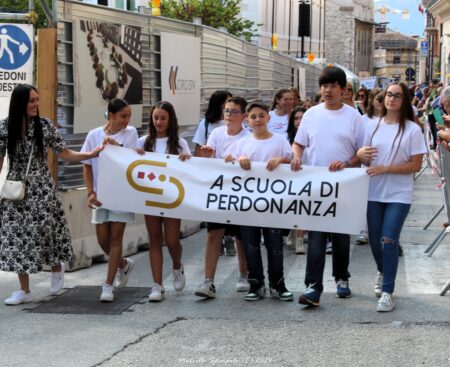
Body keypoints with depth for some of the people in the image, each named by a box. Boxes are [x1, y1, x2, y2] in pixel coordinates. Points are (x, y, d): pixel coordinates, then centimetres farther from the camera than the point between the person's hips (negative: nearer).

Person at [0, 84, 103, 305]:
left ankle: (57, 269, 28)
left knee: (45, 233, -5)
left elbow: (65, 154, -2)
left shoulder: (45, 126, -4)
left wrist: (92, 154, -15)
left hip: (41, 188, -1)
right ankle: (24, 290, 11)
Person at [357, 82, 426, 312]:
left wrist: (385, 168, -19)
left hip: (399, 195, -4)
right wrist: (360, 154, -16)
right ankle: (383, 272, 42)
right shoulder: (373, 126, 4)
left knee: (389, 241, -11)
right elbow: (365, 158, 9)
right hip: (374, 192, 4)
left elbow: (415, 165, -9)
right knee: (375, 240, 13)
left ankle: (387, 292, -2)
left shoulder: (412, 130, -7)